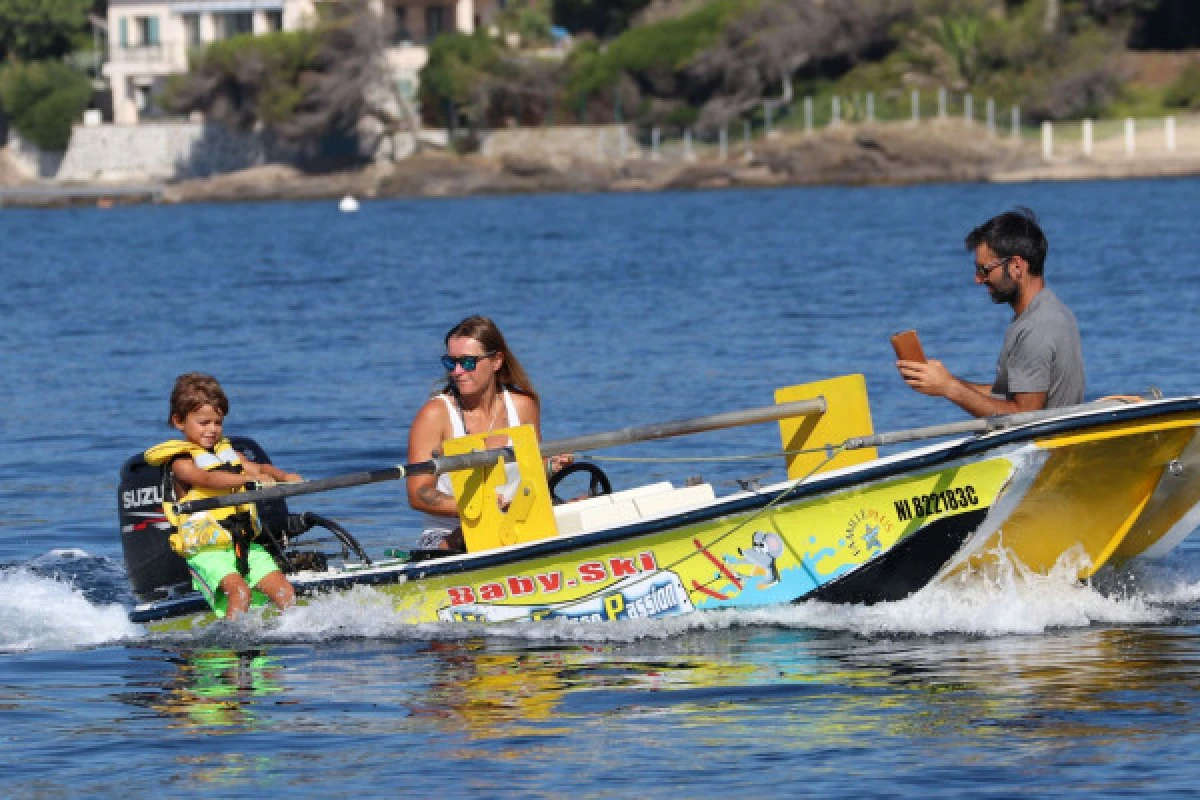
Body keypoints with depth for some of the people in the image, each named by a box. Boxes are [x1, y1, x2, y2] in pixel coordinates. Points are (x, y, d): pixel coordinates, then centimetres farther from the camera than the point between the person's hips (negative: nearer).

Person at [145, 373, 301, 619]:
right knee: (240, 591, -29)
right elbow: (207, 479, -23)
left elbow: (256, 468, 7)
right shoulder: (181, 461, -4)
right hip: (207, 552, -7)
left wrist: (283, 476, -15)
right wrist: (249, 479, -37)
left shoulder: (227, 451, 19)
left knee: (285, 592, -9)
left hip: (245, 545, 7)